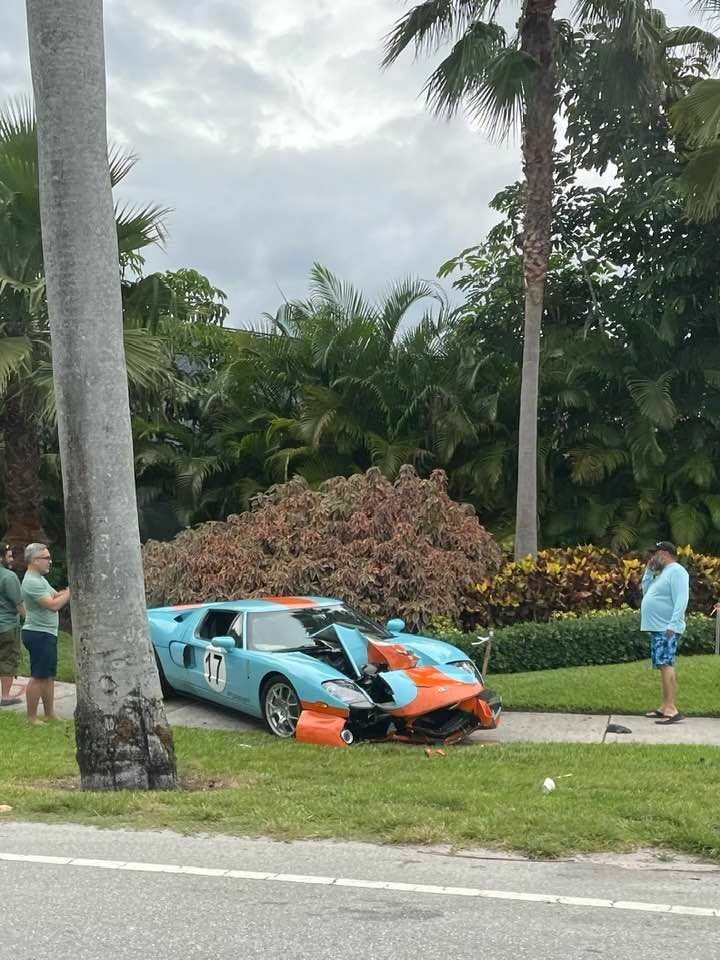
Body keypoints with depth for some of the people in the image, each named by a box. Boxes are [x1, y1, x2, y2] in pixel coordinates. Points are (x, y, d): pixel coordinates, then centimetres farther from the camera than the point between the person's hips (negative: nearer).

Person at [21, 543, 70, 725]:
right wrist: (70, 591, -16)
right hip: (38, 634, -11)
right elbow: (53, 605, -25)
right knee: (38, 677, -7)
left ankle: (50, 714, 21)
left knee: (49, 676, 14)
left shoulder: (39, 579, 16)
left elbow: (55, 595, 15)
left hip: (46, 634, 11)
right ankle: (32, 718, -2)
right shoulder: (32, 582, -19)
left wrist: (68, 590, -1)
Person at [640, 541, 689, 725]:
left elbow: (681, 600, -20)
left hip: (666, 629, -11)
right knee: (663, 667, 10)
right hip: (657, 628, 11)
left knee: (666, 665, -18)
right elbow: (646, 591, 24)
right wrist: (649, 570, 15)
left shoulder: (676, 571, -11)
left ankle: (671, 709, -23)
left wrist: (673, 624, -28)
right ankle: (666, 707, 14)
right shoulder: (663, 573, 20)